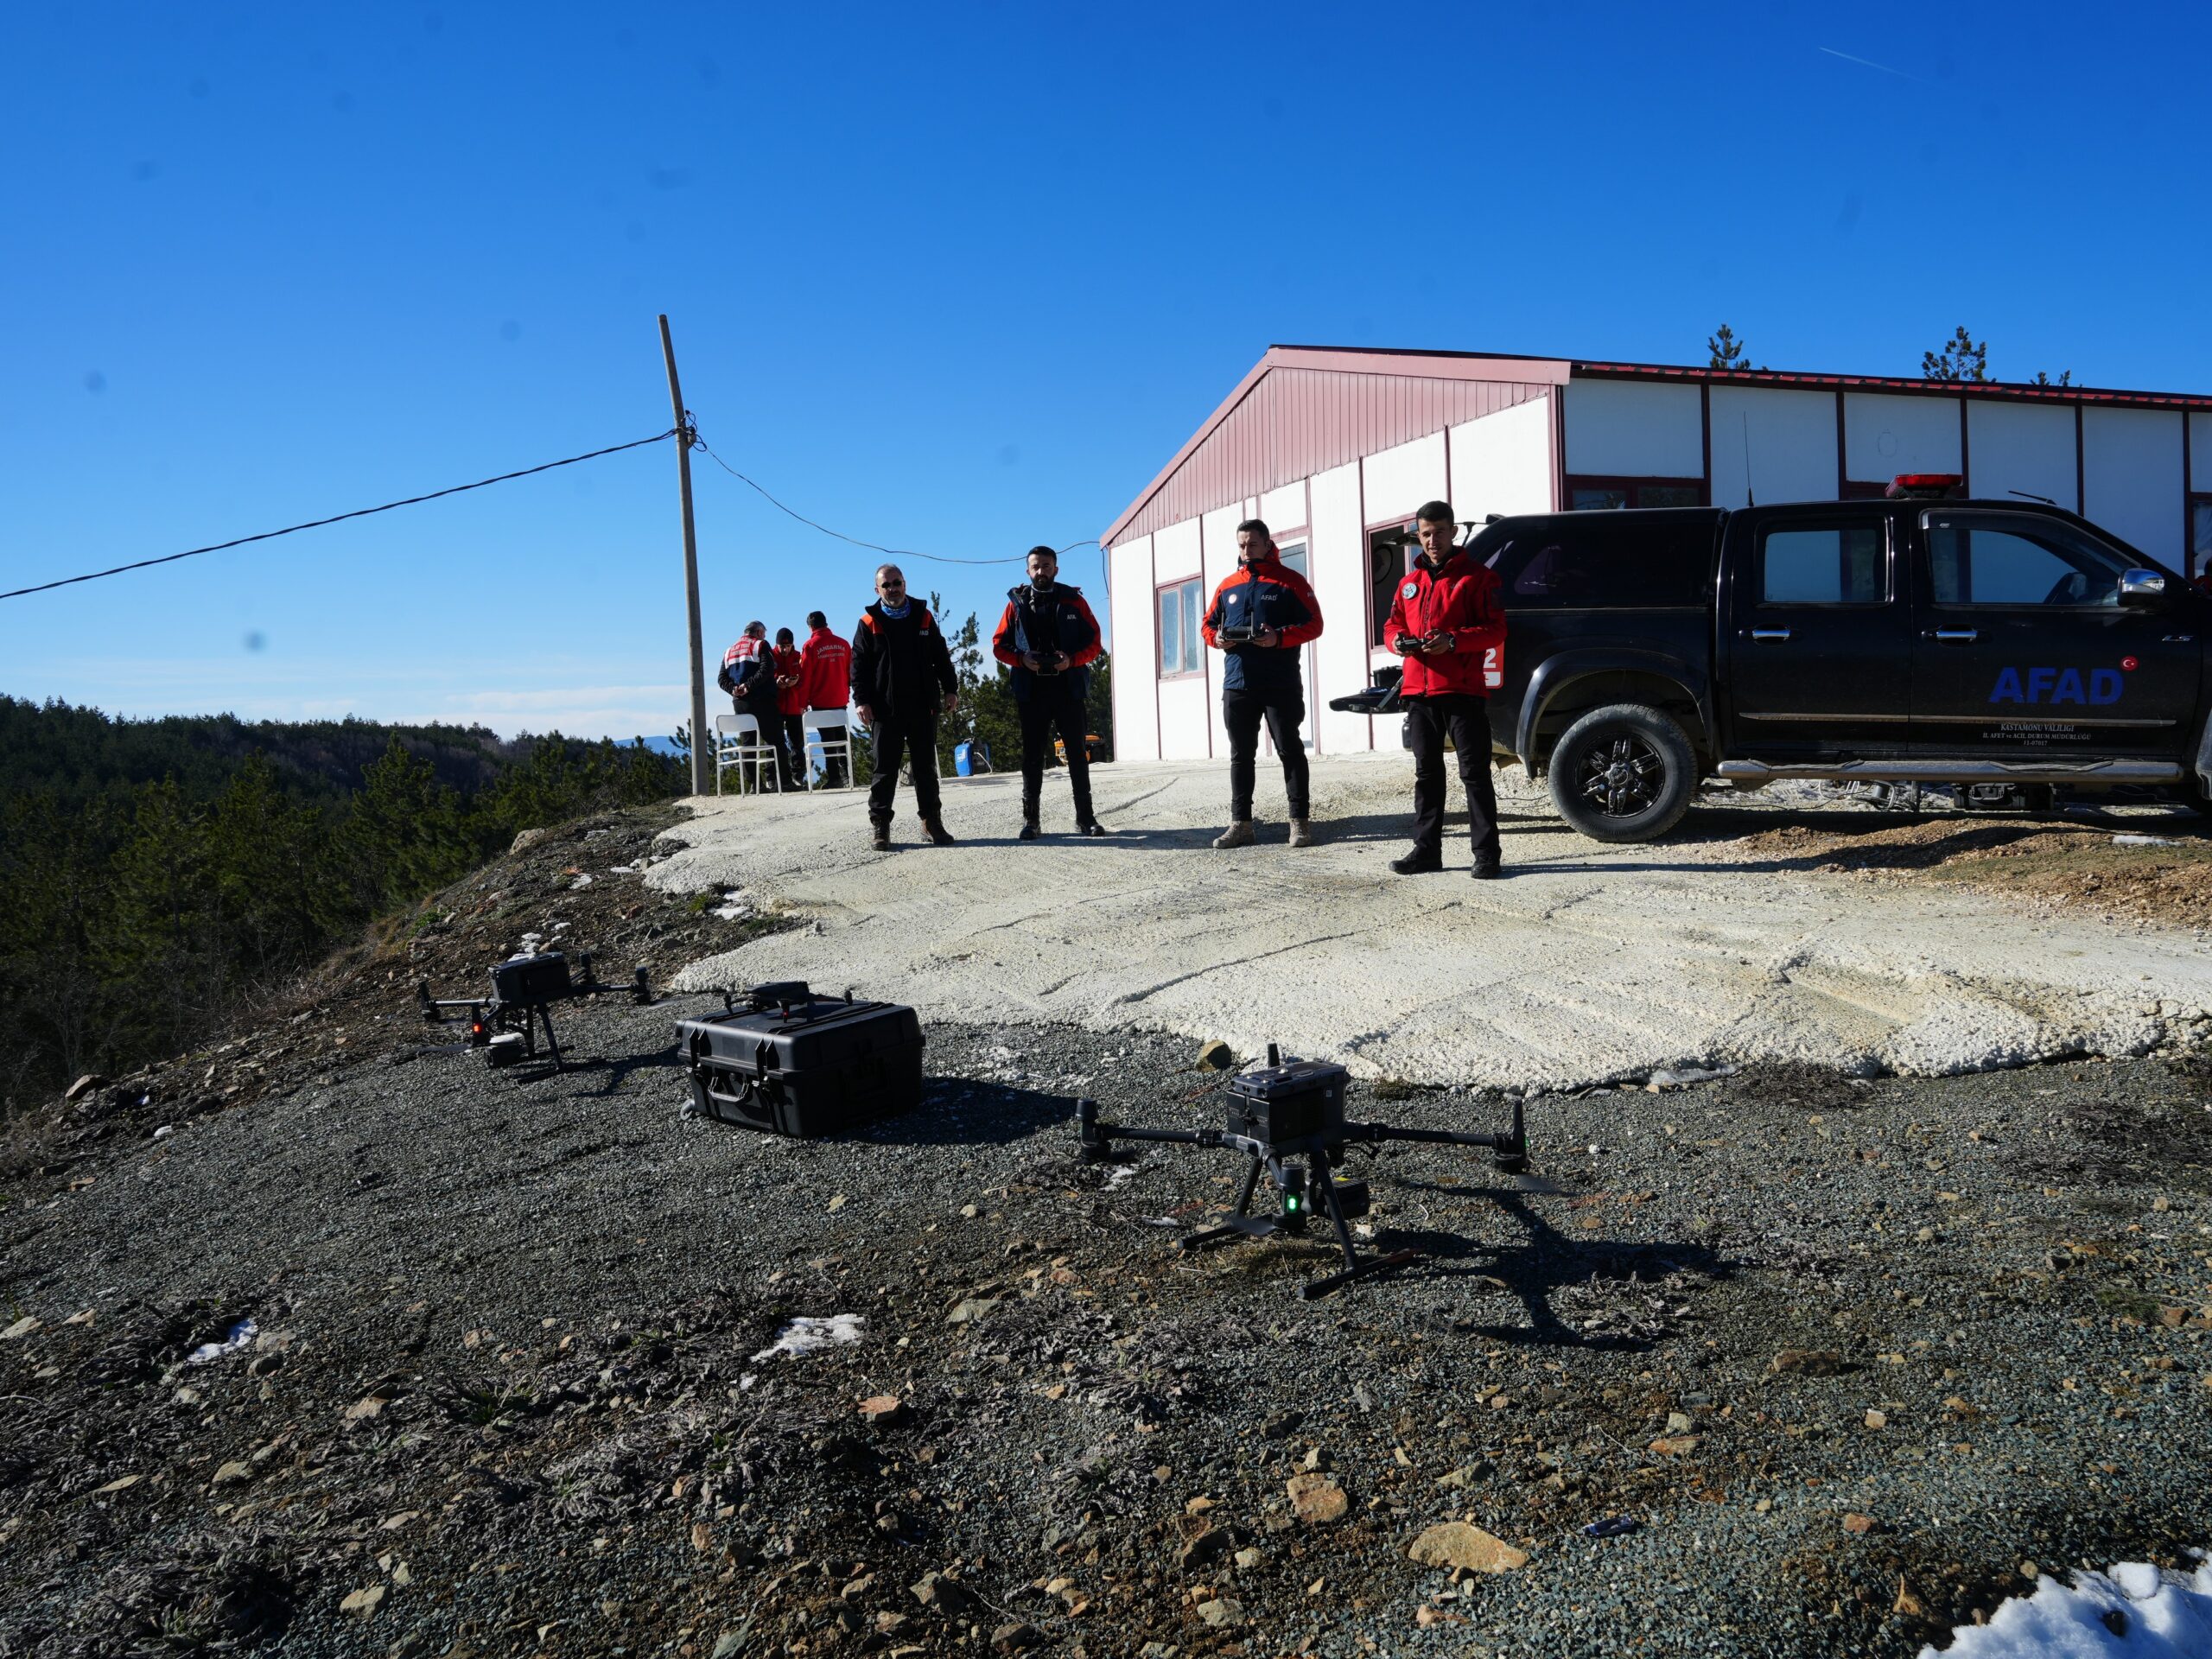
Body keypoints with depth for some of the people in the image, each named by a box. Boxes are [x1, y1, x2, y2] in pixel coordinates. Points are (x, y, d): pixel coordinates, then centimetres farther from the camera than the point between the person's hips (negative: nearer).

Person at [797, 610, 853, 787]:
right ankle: (846, 770, 15)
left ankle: (834, 777, 0)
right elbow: (850, 672, 8)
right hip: (841, 699, 3)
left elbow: (805, 676, -6)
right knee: (841, 735, 15)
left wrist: (803, 701, 1)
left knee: (827, 738, 1)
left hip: (820, 701, -3)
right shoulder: (843, 644, 2)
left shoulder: (810, 646, -8)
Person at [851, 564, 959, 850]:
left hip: (923, 707, 2)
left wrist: (950, 689, 7)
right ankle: (881, 826, 6)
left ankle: (931, 820, 17)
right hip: (885, 710, -2)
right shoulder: (869, 623, 1)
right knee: (885, 769, 1)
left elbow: (941, 657, 12)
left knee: (926, 767, 9)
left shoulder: (923, 617, 8)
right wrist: (861, 701, -10)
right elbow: (858, 665, -1)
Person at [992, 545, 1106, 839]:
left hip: (1068, 688, 0)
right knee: (1032, 755, 3)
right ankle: (1030, 820, 8)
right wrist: (1022, 659, -12)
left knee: (1077, 753, 3)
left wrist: (1072, 659, -15)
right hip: (1031, 691, 0)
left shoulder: (1073, 600, 6)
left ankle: (1085, 817, 9)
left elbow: (1094, 643, 4)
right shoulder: (1017, 603, 7)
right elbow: (999, 645, 7)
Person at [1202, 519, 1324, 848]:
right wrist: (1216, 638, -4)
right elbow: (1209, 623, 19)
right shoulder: (1227, 585, 14)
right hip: (1237, 684, 5)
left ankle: (1299, 821, 5)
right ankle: (1240, 824, 13)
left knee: (1290, 751, 1)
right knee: (1240, 755, 7)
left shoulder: (1289, 581, 0)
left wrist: (1279, 637, -20)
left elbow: (1313, 624, -4)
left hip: (1281, 685, -4)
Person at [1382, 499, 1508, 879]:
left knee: (1474, 772, -5)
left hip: (1464, 691, -6)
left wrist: (1453, 641, -20)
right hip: (1419, 691, 6)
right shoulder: (1410, 582, 17)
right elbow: (1392, 625, 20)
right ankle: (1427, 849, 17)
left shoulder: (1476, 576, 0)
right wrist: (1398, 642, -4)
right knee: (1427, 773, 10)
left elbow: (1496, 630, -6)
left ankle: (1486, 854, -2)